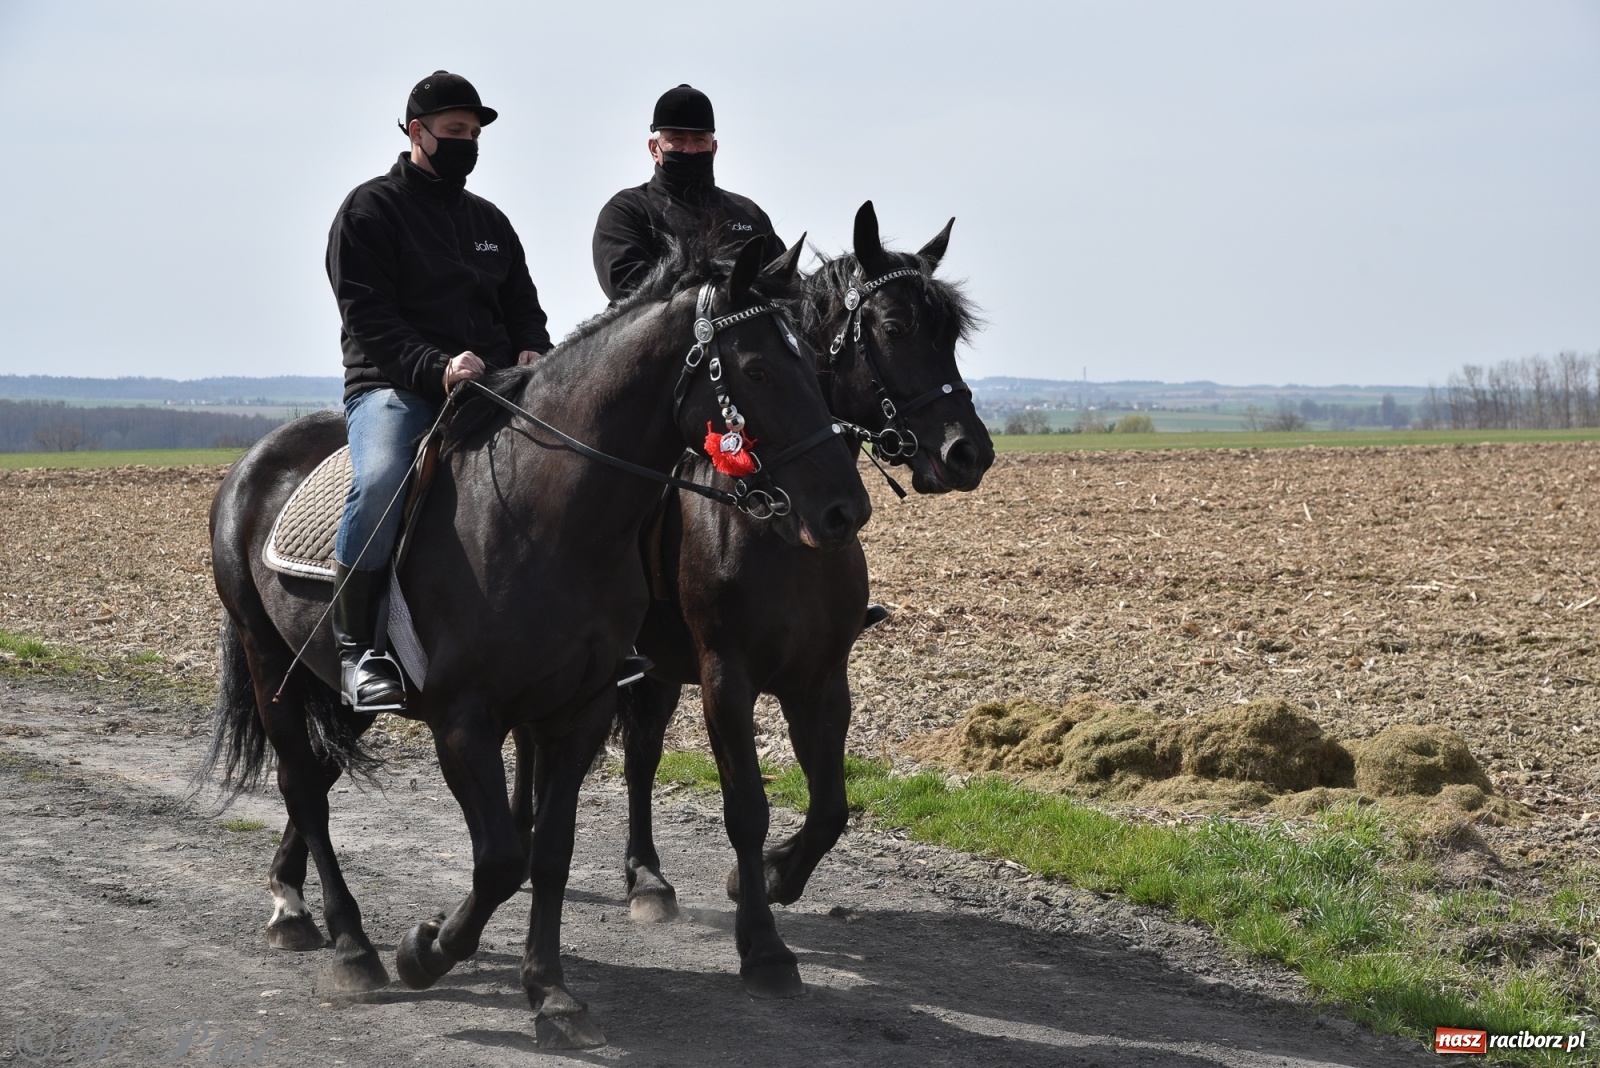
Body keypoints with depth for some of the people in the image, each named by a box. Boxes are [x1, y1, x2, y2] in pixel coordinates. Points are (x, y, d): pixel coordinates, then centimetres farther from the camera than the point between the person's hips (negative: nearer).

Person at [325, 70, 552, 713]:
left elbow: (523, 304, 24)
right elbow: (368, 318, -8)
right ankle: (356, 648, -25)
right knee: (380, 480, -36)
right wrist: (436, 367, -24)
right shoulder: (370, 209, 3)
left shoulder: (489, 221, 24)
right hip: (393, 388, -6)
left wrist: (532, 351, -1)